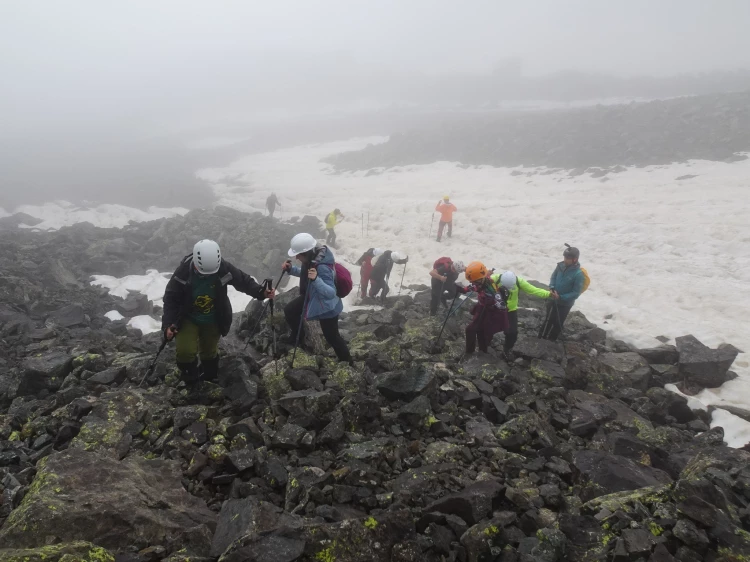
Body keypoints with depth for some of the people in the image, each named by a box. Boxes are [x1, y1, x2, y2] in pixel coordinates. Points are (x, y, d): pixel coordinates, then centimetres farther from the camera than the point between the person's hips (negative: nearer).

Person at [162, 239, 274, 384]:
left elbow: (243, 281, -9)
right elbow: (170, 299, -19)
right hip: (187, 319, -1)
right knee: (185, 351, -18)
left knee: (209, 352, 19)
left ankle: (210, 380, 50)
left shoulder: (224, 268, -25)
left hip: (213, 320, 2)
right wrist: (168, 324, -30)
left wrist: (261, 292, -26)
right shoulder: (183, 272, -28)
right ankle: (190, 380, 15)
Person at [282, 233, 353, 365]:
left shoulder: (322, 267, -38)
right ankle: (297, 336, 43)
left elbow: (331, 293, -42)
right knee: (289, 311, 16)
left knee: (332, 336, 6)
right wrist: (291, 269, -6)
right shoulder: (312, 259, -12)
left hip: (326, 307, -9)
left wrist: (316, 279, -55)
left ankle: (347, 362, 27)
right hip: (311, 297, 9)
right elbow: (306, 273, 10)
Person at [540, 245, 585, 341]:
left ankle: (551, 340, 36)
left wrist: (561, 297, -27)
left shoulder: (578, 274, -27)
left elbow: (576, 293, -22)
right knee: (549, 319, 23)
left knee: (558, 322, 14)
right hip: (553, 299, 5)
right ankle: (542, 337, 43)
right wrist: (551, 287, -15)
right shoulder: (561, 265, -13)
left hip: (565, 303, -5)